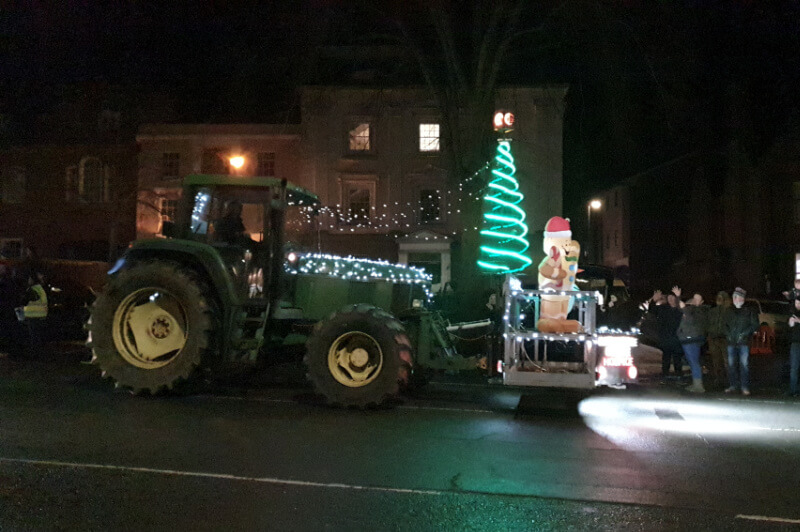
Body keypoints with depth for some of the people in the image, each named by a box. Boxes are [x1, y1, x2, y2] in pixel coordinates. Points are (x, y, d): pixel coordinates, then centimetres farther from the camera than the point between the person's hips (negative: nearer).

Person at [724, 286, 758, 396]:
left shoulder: (749, 311, 2)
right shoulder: (730, 312, 15)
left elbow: (755, 325, -3)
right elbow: (726, 325, 22)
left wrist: (744, 334, -12)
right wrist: (728, 334, 4)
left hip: (744, 342, -4)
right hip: (731, 342, 5)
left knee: (744, 364, -6)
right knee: (731, 365, 6)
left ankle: (745, 387, -1)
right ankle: (733, 385, 15)